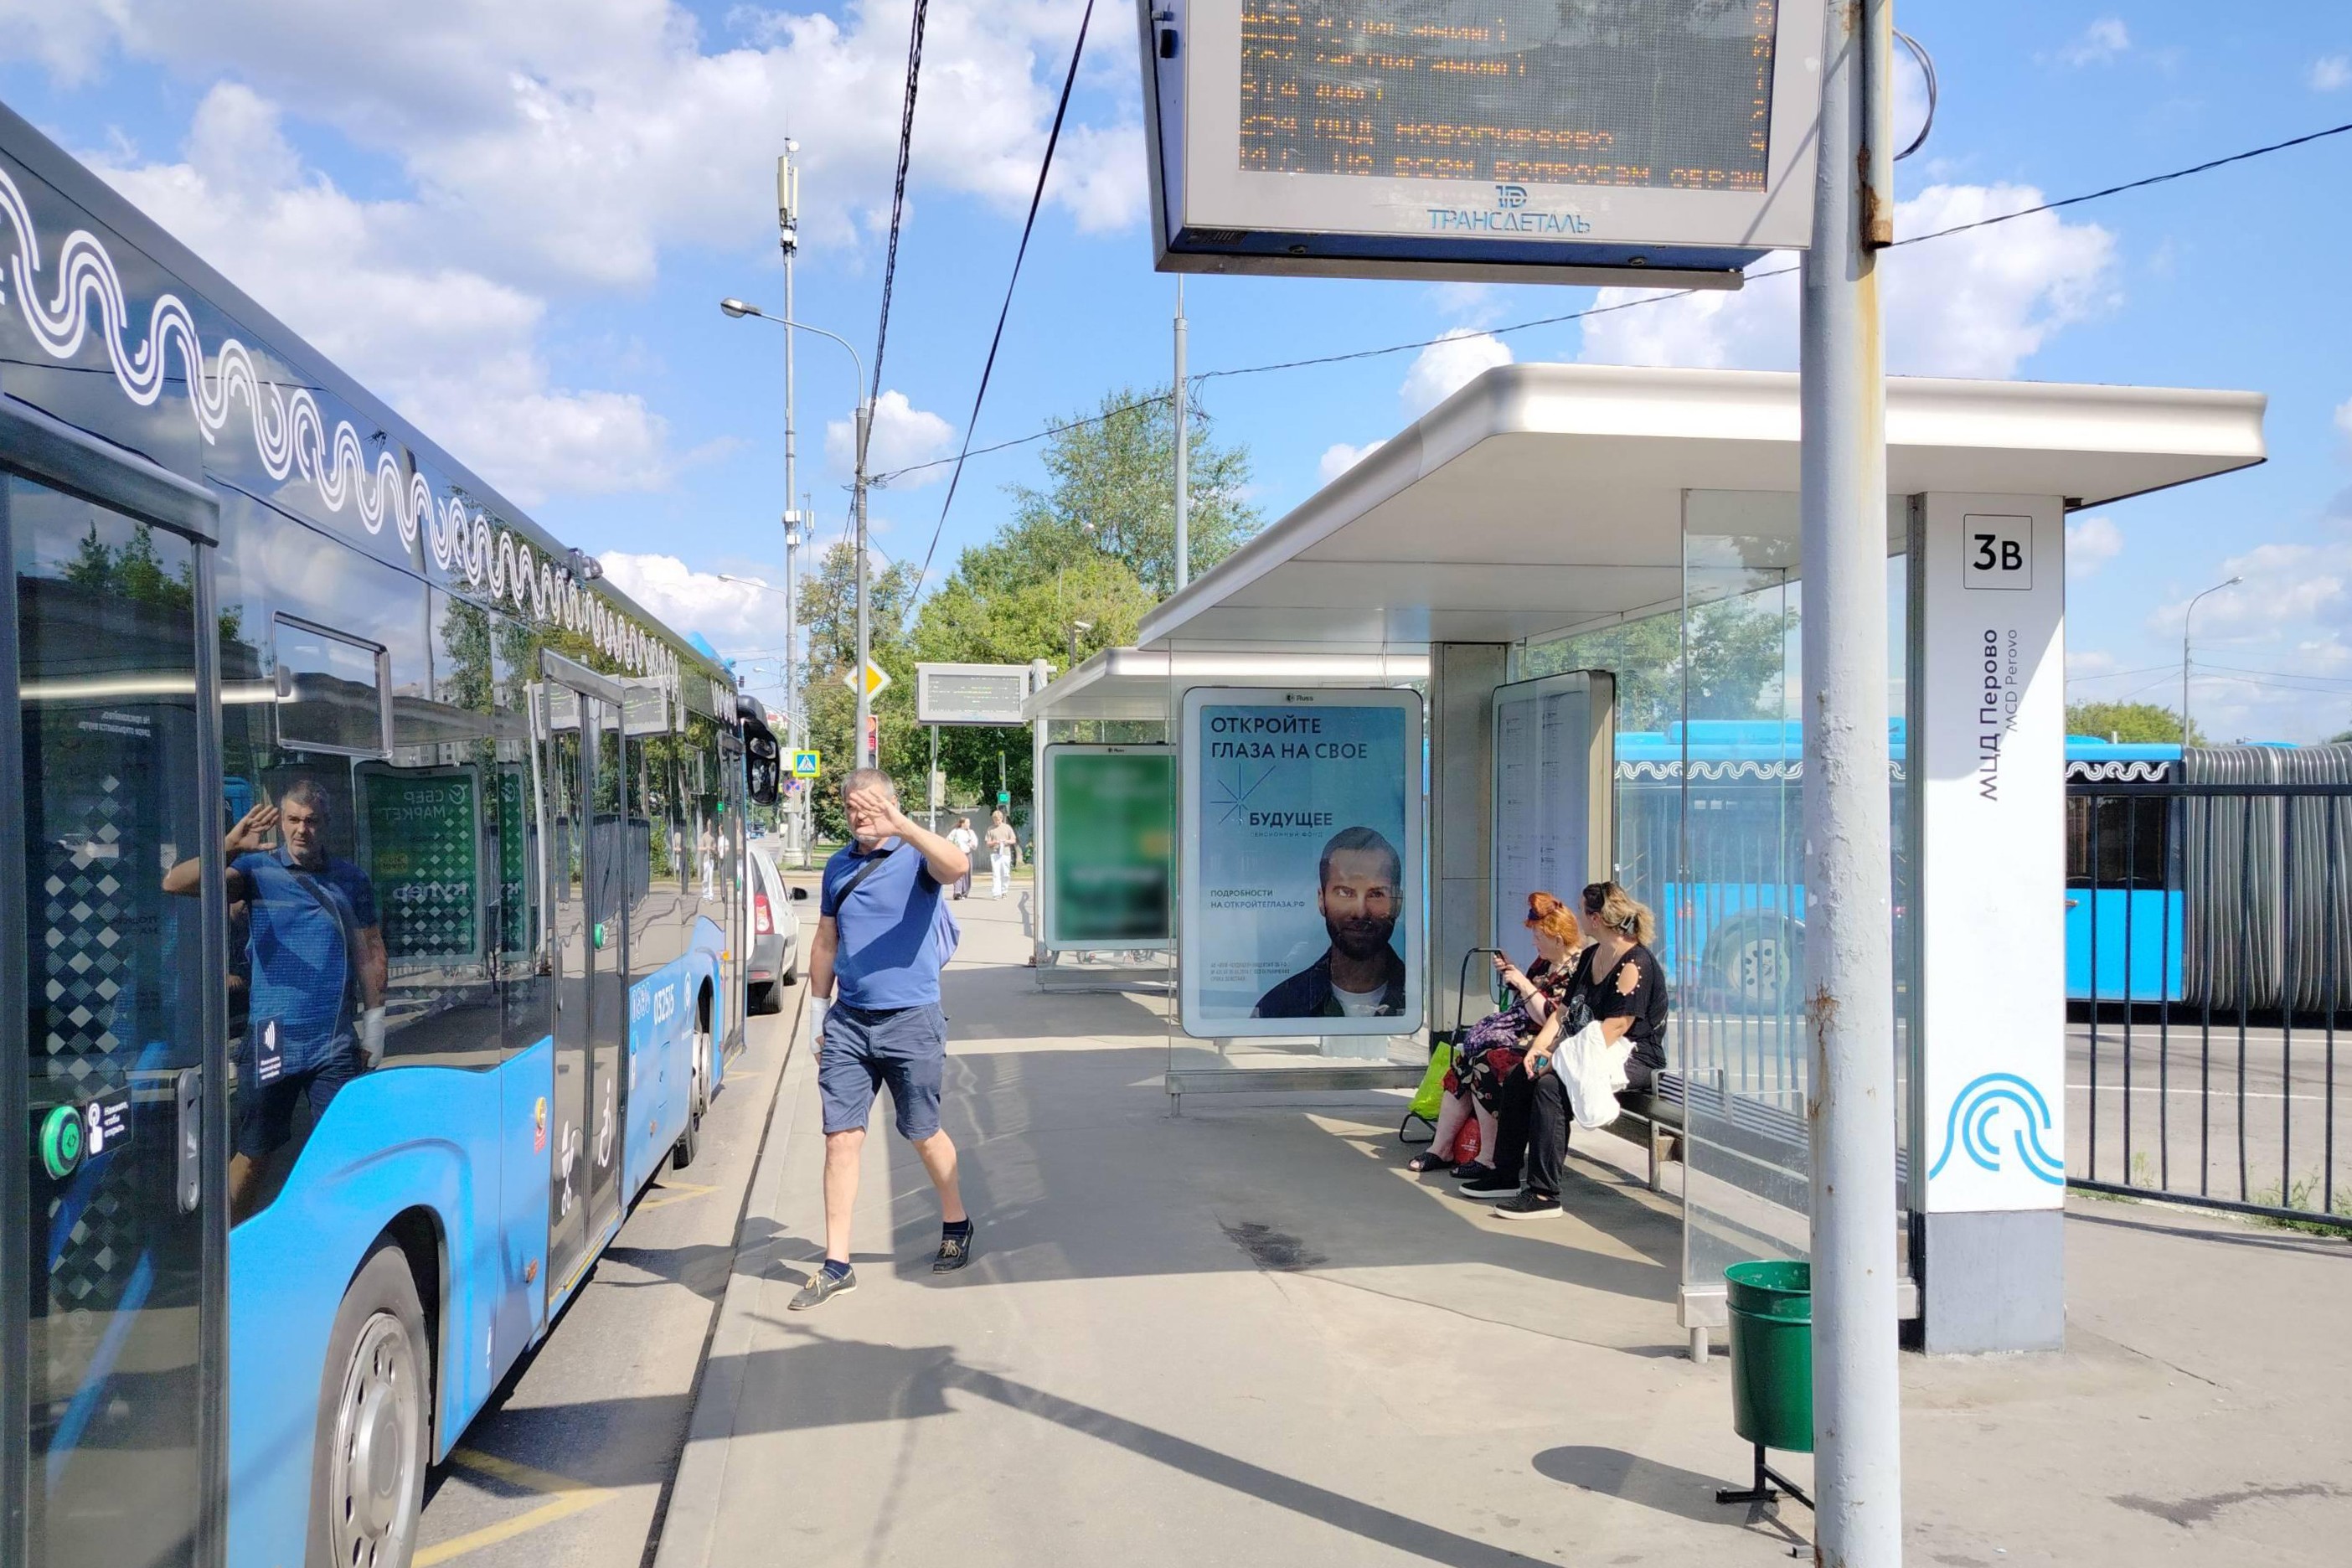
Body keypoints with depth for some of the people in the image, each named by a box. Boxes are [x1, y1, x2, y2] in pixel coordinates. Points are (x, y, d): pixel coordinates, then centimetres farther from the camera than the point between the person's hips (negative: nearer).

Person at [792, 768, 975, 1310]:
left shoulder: (916, 856, -6)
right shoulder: (838, 866, 11)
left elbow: (957, 866, -31)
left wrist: (902, 826, -43)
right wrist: (819, 1012, 18)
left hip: (911, 1021, -4)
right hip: (848, 1022, 4)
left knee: (924, 1135, 10)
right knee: (841, 1138, 0)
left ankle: (956, 1225, 34)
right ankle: (837, 1264, 6)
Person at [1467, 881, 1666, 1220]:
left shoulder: (1635, 964, -17)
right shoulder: (1590, 956, 13)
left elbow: (1612, 1031, -23)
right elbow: (1563, 1010, 11)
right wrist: (1539, 1047, -6)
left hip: (1633, 1059, -10)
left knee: (1549, 1086, -29)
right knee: (1517, 1078, -3)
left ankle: (1544, 1194, -26)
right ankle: (1506, 1176, 6)